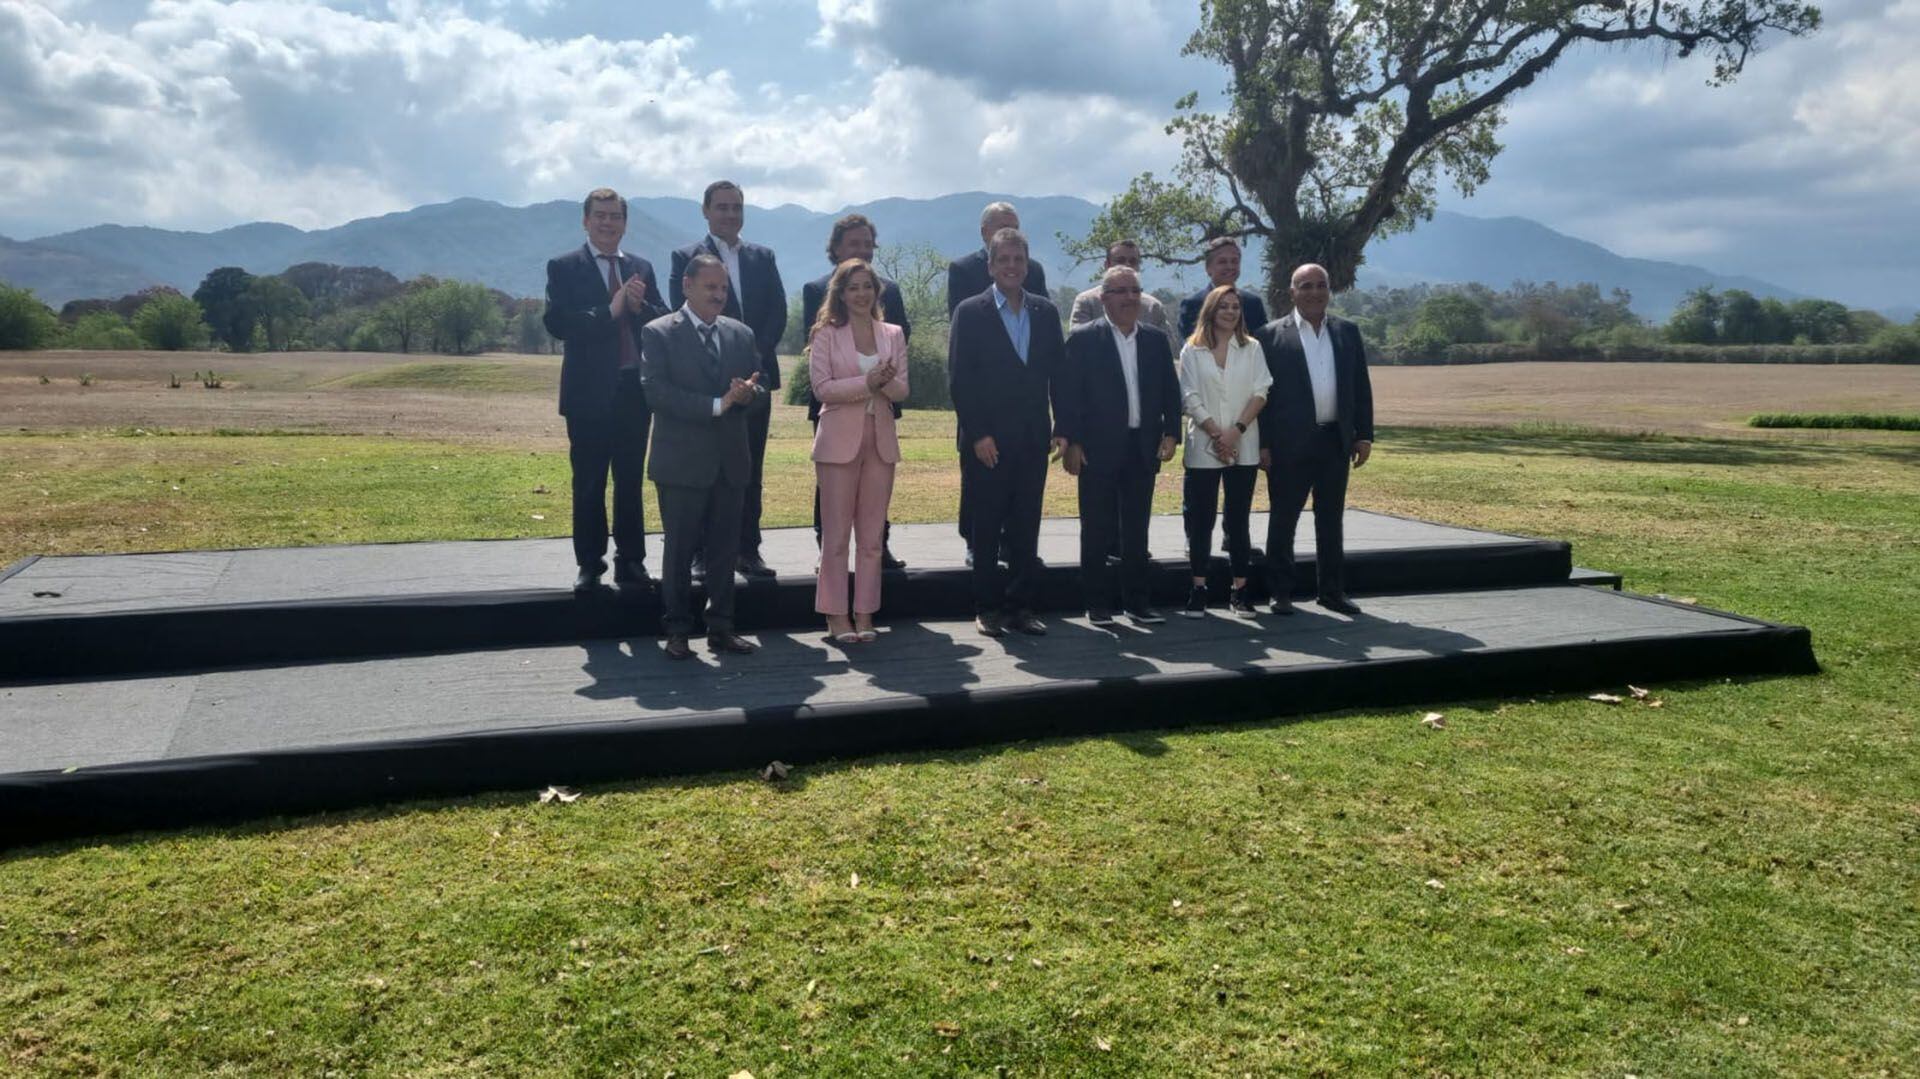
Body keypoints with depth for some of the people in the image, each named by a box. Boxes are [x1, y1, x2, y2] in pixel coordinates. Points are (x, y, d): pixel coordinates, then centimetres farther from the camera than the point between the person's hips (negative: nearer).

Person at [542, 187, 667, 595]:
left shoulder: (641, 268, 13)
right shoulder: (564, 268, 0)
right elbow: (556, 321, -13)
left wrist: (640, 306, -13)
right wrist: (609, 311, -21)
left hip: (635, 389, 3)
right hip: (589, 391, -3)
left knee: (631, 481, 9)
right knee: (588, 484, 3)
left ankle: (630, 561, 16)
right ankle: (589, 564, 11)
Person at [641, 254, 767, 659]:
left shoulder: (741, 334, 12)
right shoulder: (658, 333, -3)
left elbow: (759, 386, 13)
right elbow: (657, 391, -14)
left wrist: (747, 394, -12)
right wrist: (717, 404, -19)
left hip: (730, 460, 5)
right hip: (682, 462, -4)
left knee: (725, 549, 9)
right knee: (680, 550, 3)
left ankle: (721, 627, 18)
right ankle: (677, 630, 12)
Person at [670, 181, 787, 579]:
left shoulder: (762, 257, 14)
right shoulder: (687, 258, 2)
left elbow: (778, 311, 6)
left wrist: (757, 353, -9)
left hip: (756, 376, 4)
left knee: (751, 467, 6)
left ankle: (748, 549, 11)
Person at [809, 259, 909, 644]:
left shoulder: (893, 335, 11)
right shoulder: (826, 334, 1)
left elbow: (902, 390, 5)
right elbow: (822, 387, -8)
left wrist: (885, 381, -17)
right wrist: (868, 383, -17)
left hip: (881, 440, 4)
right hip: (839, 441, -3)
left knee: (872, 536, 6)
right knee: (836, 534, 0)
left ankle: (864, 614, 13)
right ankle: (836, 615, 6)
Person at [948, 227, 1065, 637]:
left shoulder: (1046, 312, 10)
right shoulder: (970, 313, -2)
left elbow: (1058, 371, 11)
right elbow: (958, 379, -6)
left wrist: (1063, 428, 4)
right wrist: (977, 435, -11)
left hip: (1032, 439, 4)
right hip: (988, 442, -3)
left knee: (1026, 528, 7)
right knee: (986, 529, 4)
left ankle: (1020, 606, 15)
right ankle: (987, 608, 12)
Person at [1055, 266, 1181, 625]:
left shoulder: (1157, 339, 10)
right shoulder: (1083, 339, -3)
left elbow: (1170, 390, 12)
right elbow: (1066, 393, -6)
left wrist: (1170, 433, 1)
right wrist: (1071, 442, -11)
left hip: (1143, 448, 4)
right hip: (1099, 448, -4)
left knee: (1136, 529, 9)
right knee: (1096, 530, 4)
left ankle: (1137, 602, 17)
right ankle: (1097, 604, 12)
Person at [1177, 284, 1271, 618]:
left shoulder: (1252, 348, 8)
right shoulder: (1192, 351, 4)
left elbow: (1260, 392, 0)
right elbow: (1190, 398, -2)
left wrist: (1237, 430, -12)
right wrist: (1216, 433, -12)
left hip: (1244, 448, 1)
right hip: (1203, 448, -1)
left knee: (1238, 519, 5)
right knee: (1200, 520, 1)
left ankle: (1239, 590, 9)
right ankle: (1198, 590, 7)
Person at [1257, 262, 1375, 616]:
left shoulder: (1347, 332, 10)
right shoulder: (1271, 335, -2)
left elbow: (1361, 387, 11)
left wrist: (1364, 435, 5)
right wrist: (1263, 444, -9)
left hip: (1335, 441, 4)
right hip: (1290, 442, -4)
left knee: (1331, 519, 11)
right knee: (1283, 520, 4)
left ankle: (1333, 590, 20)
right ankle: (1281, 593, 12)